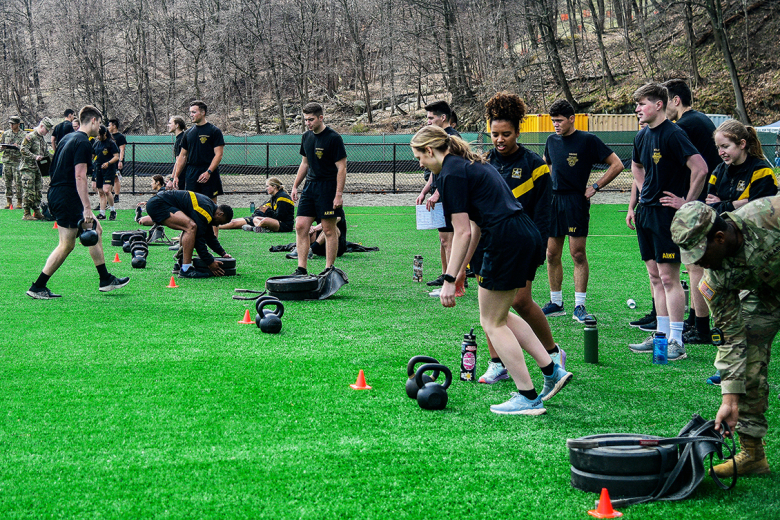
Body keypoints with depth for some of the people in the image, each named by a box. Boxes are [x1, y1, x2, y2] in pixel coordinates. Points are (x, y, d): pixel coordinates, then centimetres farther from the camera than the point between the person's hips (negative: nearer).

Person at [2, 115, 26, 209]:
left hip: (18, 162, -3)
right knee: (7, 182, 5)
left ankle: (19, 201, 2)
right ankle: (8, 201, 11)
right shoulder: (6, 134, 12)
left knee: (18, 182, -5)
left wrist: (18, 146, -15)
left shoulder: (24, 135, 1)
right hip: (6, 161, 4)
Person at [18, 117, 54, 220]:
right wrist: (35, 157, -26)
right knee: (30, 192, -10)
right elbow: (23, 149, -19)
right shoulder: (30, 137, -10)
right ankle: (27, 214, -6)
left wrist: (50, 158, 5)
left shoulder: (42, 139, 18)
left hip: (37, 168, 9)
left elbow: (46, 153, 25)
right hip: (28, 168, -9)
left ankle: (37, 212, 16)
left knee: (38, 191, 9)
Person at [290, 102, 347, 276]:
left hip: (327, 187, -7)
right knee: (301, 226, -1)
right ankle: (301, 268, 3)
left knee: (329, 229, -2)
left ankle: (329, 269, 6)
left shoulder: (333, 138, -11)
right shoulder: (306, 137, 10)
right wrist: (295, 186, 17)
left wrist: (339, 194, -17)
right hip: (310, 186, 7)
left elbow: (342, 167, -12)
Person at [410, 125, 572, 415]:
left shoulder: (450, 175, -8)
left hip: (507, 241, -9)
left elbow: (462, 232, -12)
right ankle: (552, 372, 19)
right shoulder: (471, 164, 21)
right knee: (500, 315, 22)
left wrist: (449, 279, -9)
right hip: (528, 236, 9)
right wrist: (461, 270, 27)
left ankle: (528, 398, 5)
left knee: (492, 322, 4)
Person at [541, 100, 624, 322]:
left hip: (576, 202, -5)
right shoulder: (552, 141, 11)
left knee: (578, 254, -5)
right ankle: (556, 303, 17)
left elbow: (617, 165, -4)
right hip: (553, 201, 5)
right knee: (552, 255, 6)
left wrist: (595, 187, -5)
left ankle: (579, 306, -1)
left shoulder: (587, 140, -6)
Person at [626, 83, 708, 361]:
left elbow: (700, 168, -23)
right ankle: (662, 335, 19)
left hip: (667, 213, -9)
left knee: (669, 277, -7)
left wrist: (687, 202, -16)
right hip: (645, 212, 9)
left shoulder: (673, 134, -15)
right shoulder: (642, 137, 11)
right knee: (655, 276, 12)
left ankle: (676, 342, -4)